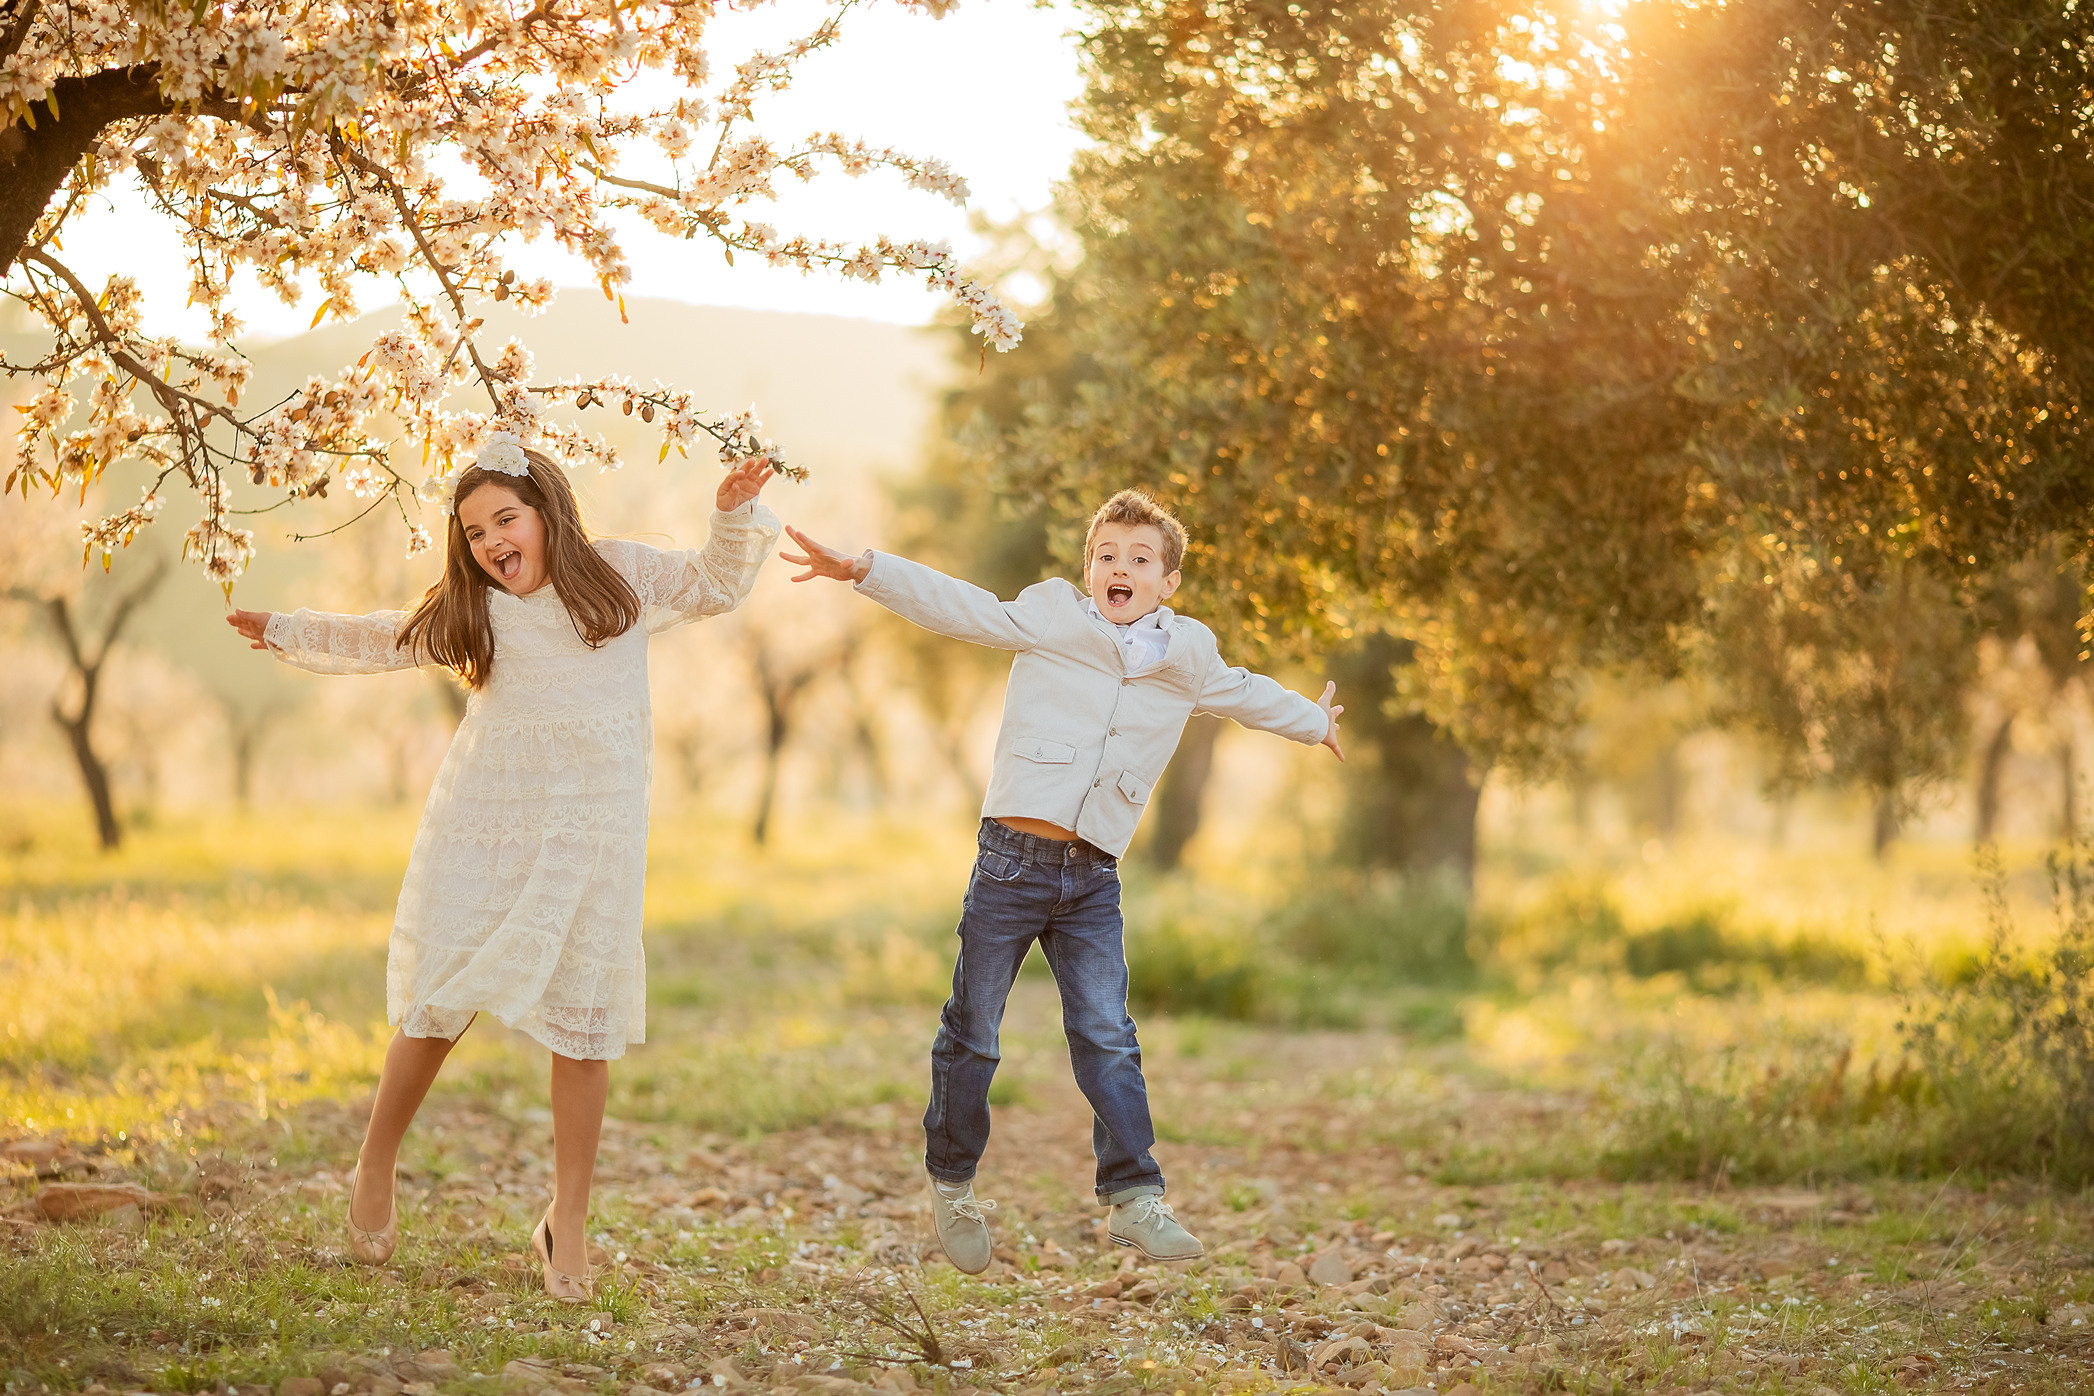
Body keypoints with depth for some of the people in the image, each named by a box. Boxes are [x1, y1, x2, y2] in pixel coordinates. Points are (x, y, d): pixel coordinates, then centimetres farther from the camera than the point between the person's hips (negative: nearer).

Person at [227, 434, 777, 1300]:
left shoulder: (623, 576, 6)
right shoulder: (467, 610, 7)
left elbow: (717, 587, 17)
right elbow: (382, 641, 20)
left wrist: (735, 516, 1)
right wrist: (292, 634, 12)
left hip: (590, 836, 0)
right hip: (481, 830, 0)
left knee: (583, 1024, 0)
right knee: (440, 1002, 2)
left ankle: (567, 1224, 9)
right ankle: (374, 1171, 22)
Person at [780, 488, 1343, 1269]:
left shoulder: (1190, 659, 10)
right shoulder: (1049, 618, 0)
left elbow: (1244, 695, 29)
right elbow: (955, 606, -4)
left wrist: (1312, 722, 46)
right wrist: (863, 570, -16)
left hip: (1092, 880, 2)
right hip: (1012, 860, -2)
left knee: (1107, 1037, -5)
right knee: (973, 1033, 5)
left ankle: (1134, 1199, -1)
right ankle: (952, 1186, 20)